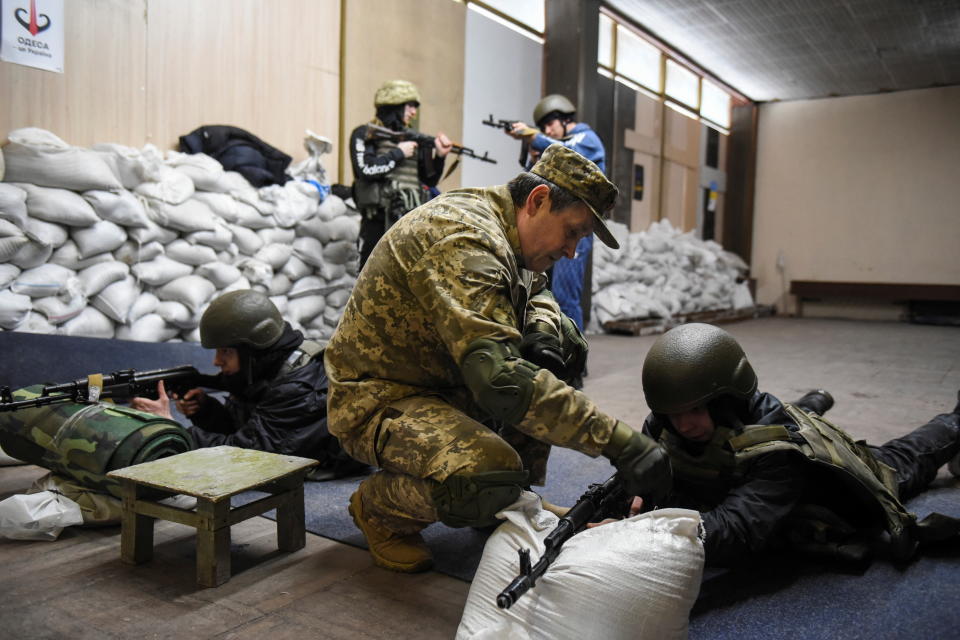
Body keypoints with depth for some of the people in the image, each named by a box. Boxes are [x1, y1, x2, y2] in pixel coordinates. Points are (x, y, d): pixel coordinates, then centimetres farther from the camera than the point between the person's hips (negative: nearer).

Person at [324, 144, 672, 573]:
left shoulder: (502, 231, 3)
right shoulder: (463, 240, -28)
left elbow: (538, 293, 22)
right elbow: (498, 377, -39)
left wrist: (541, 329, -5)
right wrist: (619, 442, -37)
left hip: (443, 382, 10)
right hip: (377, 399, -10)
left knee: (563, 340, 7)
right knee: (492, 478, -34)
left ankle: (514, 500, 12)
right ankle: (379, 506, 0)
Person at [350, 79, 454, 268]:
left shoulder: (413, 139, 16)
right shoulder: (365, 134, 3)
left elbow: (430, 181, 15)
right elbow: (366, 169, -14)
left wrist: (439, 156, -1)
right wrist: (399, 153, -6)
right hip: (378, 222, -4)